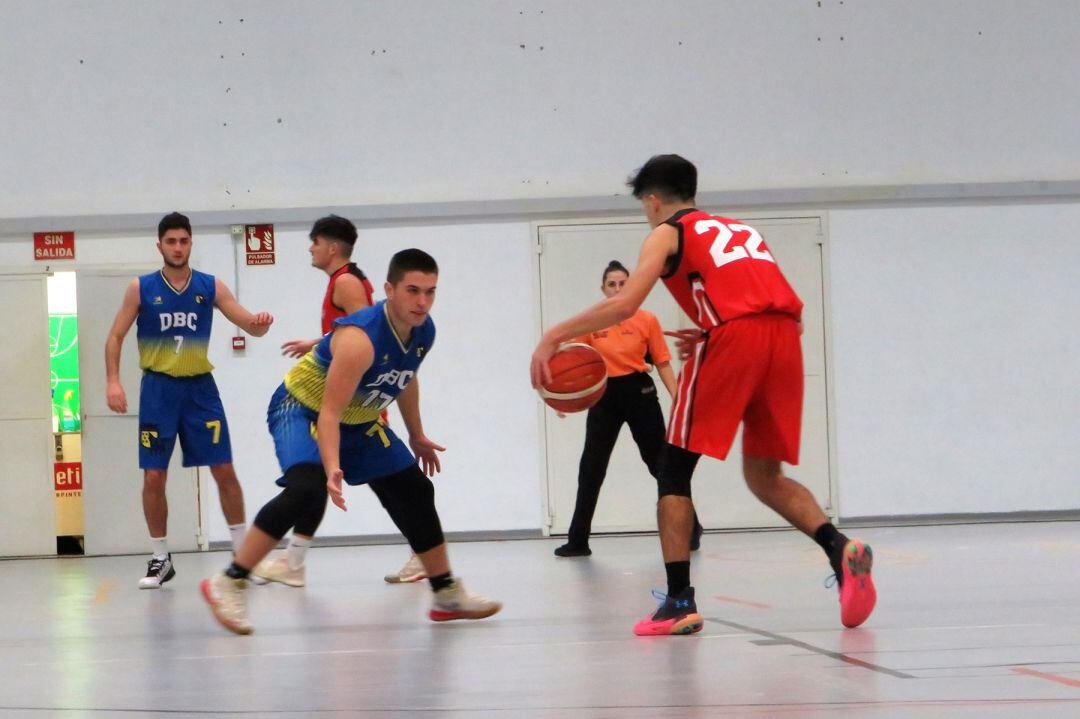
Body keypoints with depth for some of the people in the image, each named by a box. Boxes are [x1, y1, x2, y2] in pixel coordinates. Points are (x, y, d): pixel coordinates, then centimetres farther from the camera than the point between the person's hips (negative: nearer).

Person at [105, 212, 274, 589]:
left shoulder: (210, 286, 2)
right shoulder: (141, 288, 0)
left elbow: (249, 325, -2)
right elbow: (115, 336, 1)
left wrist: (260, 323, -26)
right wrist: (112, 381, -12)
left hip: (200, 386, 1)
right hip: (158, 388, -1)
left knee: (224, 470, -1)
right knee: (154, 476, -2)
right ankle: (160, 559, 11)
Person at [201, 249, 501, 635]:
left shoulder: (424, 331, -9)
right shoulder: (360, 338, -35)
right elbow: (329, 413, -36)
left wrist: (416, 436, 22)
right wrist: (333, 469, -49)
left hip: (358, 421, 9)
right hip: (301, 410, -9)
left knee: (416, 492, 8)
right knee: (308, 489, -33)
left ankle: (448, 595, 23)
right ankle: (229, 584, -27)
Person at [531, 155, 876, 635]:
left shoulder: (667, 234, 14)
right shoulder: (743, 231, 32)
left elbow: (625, 303, -3)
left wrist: (554, 336, 3)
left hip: (731, 338, -6)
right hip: (784, 339, 6)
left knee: (674, 470, 7)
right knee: (764, 476, 17)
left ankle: (679, 601, -1)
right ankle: (840, 550, -7)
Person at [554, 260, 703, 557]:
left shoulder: (647, 320, -2)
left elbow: (662, 363, 0)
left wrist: (677, 399, -7)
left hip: (640, 393, -2)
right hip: (604, 396, 2)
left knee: (661, 463, 3)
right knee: (591, 469, 2)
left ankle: (691, 528, 17)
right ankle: (578, 541, 8)